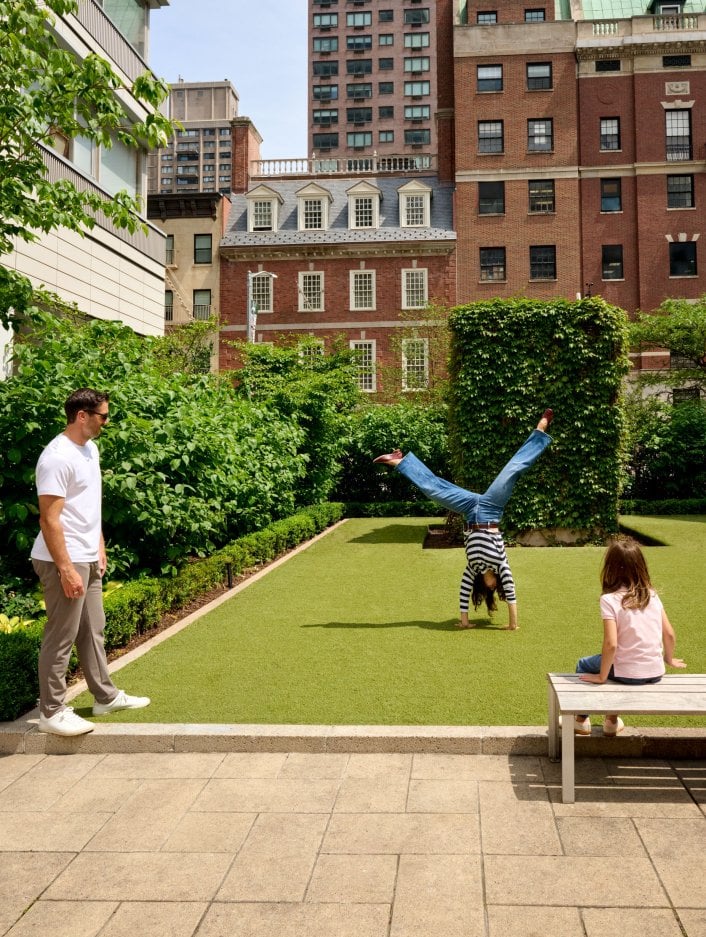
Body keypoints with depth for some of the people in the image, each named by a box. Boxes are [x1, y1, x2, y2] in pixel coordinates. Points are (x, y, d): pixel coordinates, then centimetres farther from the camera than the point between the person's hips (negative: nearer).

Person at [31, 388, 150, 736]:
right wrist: (66, 569, -23)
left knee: (92, 630, 18)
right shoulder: (58, 457, -20)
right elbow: (49, 520, -22)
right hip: (64, 562, -9)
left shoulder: (89, 448, 10)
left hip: (88, 559, 9)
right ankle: (51, 713, 12)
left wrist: (99, 548, 18)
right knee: (61, 638, 0)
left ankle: (106, 696, 30)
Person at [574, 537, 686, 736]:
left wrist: (601, 677, -10)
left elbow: (611, 644, -22)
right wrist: (669, 658, 20)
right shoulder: (652, 595, -1)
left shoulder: (609, 599, -16)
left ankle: (581, 720, 35)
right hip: (656, 674, 5)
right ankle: (612, 720, 44)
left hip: (628, 674, -5)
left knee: (584, 665, 25)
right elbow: (669, 633, 2)